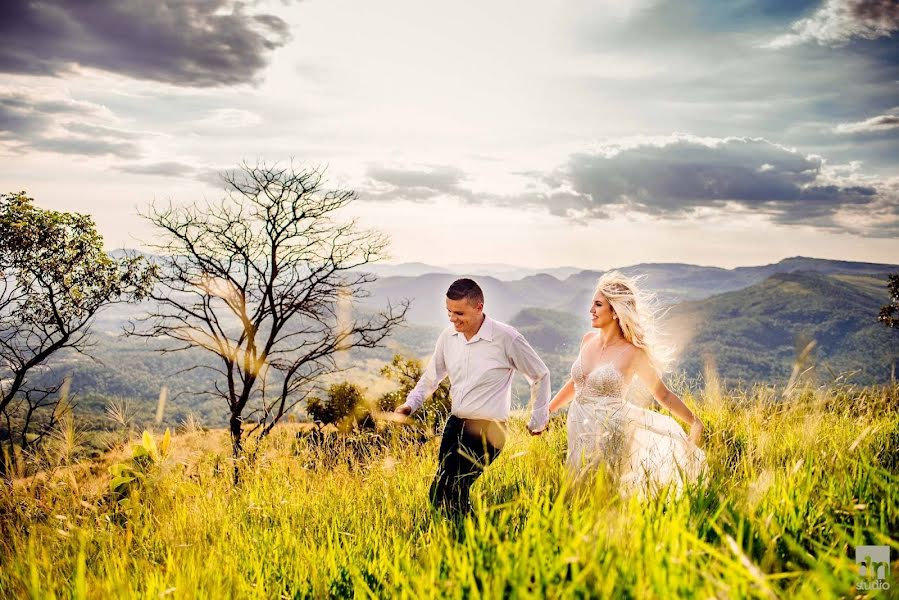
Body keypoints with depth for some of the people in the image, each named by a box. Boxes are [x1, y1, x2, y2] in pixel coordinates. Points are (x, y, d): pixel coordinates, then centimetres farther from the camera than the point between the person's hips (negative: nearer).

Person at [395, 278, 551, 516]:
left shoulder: (506, 338, -11)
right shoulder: (448, 336, 3)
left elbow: (540, 375, 3)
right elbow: (432, 375, 20)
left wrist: (538, 420, 10)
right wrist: (411, 403, 5)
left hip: (487, 429, -6)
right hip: (454, 424, 6)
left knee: (441, 495, -17)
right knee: (453, 493, 6)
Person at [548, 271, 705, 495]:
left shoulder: (633, 353, -13)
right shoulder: (588, 340, 3)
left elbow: (663, 394, -3)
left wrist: (695, 422, -11)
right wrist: (546, 410, 18)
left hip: (609, 434, -5)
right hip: (579, 432, 5)